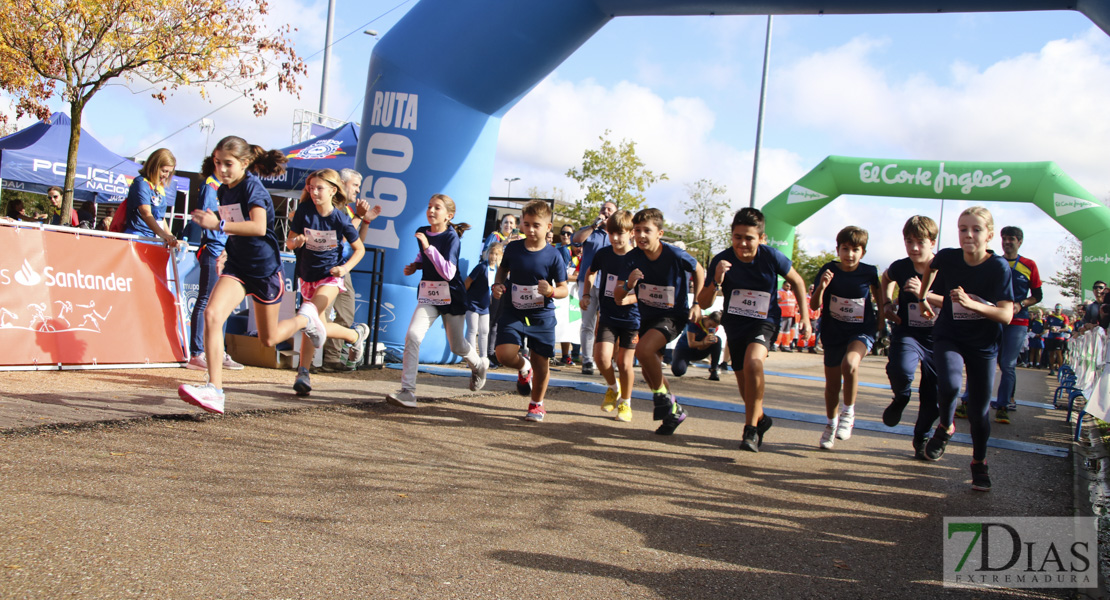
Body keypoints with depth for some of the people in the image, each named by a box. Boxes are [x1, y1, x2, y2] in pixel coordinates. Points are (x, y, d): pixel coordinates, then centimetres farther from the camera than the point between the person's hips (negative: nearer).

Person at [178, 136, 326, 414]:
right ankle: (214, 390, -22)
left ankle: (306, 318, 40)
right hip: (237, 265, 6)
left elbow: (259, 227, -35)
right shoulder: (223, 191, 5)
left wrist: (218, 225, -37)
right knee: (212, 314, -21)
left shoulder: (252, 187, -18)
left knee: (268, 338, 8)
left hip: (265, 268, -6)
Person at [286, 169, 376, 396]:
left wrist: (345, 268, -17)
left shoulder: (340, 218, -12)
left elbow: (359, 249, -1)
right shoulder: (304, 210, -7)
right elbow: (289, 242, -1)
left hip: (331, 274, -5)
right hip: (308, 274, 5)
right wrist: (296, 241, -24)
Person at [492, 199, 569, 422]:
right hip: (513, 313, 2)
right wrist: (498, 284, -2)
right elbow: (503, 268, 18)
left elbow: (564, 289, -4)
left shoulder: (553, 256, -8)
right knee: (504, 355, -16)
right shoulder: (513, 248, -2)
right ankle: (523, 368, 21)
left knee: (540, 363, 4)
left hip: (542, 316, -1)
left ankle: (537, 404, 29)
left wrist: (551, 291, -26)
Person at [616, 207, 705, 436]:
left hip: (674, 316, -6)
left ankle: (662, 396, -5)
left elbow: (699, 272, 2)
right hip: (648, 316, 6)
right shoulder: (632, 258, -11)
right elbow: (617, 297, -8)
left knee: (643, 350, -29)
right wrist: (628, 284, -29)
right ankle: (674, 411, 34)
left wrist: (697, 304, -4)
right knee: (649, 370, 12)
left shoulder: (676, 256, -20)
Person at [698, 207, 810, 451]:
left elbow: (796, 282, 3)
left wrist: (805, 318, 3)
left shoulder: (771, 257, -17)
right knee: (745, 385, 12)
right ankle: (761, 419, 45)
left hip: (764, 321, -3)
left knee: (753, 362, -32)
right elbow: (703, 303, -14)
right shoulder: (722, 260, -16)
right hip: (735, 324, 3)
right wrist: (717, 282, -33)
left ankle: (751, 427, -20)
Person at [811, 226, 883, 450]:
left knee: (849, 363, -32)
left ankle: (849, 412, -11)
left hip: (861, 332, -2)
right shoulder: (829, 270, -7)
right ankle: (831, 423, 37)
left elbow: (878, 293, 15)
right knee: (832, 384, 10)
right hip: (833, 333, 2)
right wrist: (822, 287, -29)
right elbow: (814, 305, -11)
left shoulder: (869, 272, -6)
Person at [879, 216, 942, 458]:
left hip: (937, 338, 0)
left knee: (933, 398, 5)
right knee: (900, 371, -32)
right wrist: (887, 302, 11)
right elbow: (887, 278, 23)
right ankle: (901, 398, 3)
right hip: (907, 334, 0)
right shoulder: (900, 267, -2)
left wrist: (924, 294, -30)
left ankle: (921, 438, 32)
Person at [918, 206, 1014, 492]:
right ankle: (945, 427, 2)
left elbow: (1006, 315, -23)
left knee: (979, 410, 5)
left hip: (983, 345, 0)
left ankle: (979, 463, 31)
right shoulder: (948, 257, -10)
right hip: (949, 338, 1)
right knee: (949, 384, -29)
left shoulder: (999, 267, -16)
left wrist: (972, 305, -37)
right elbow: (932, 267, 15)